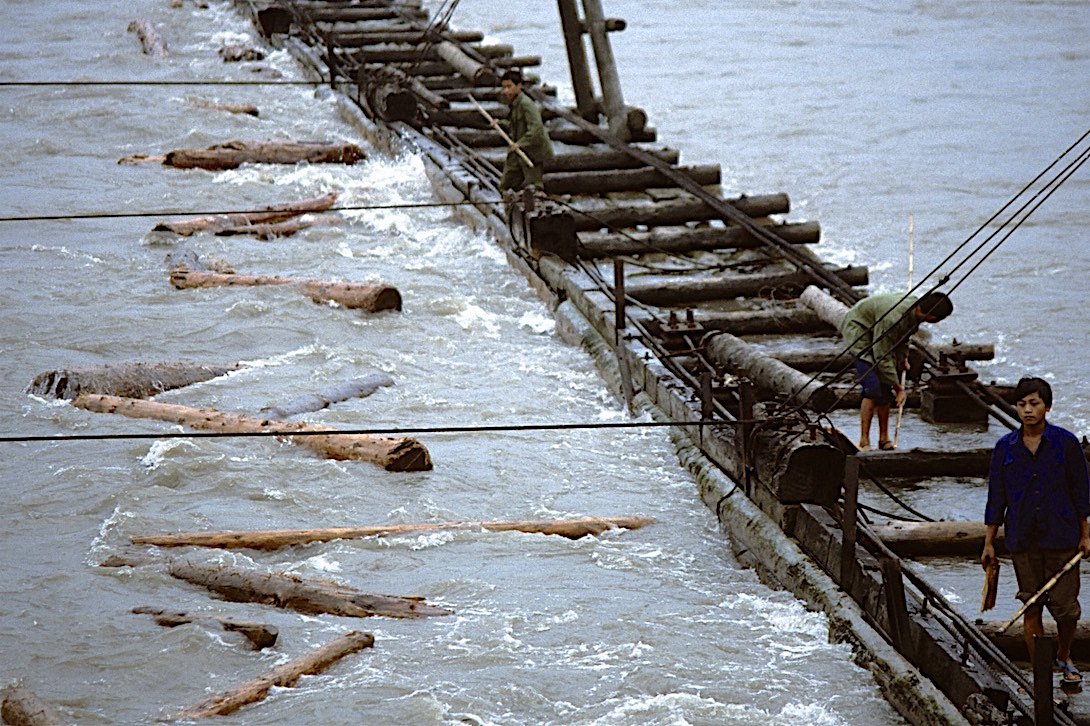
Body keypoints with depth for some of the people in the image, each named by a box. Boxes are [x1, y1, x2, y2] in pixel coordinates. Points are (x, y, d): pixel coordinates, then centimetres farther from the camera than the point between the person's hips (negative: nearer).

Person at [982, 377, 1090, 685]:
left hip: (1061, 537, -1)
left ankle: (1063, 657, 27)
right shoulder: (1005, 448, 1)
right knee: (1031, 607, 6)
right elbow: (996, 498, 6)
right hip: (1023, 541, 1)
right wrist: (989, 543, 5)